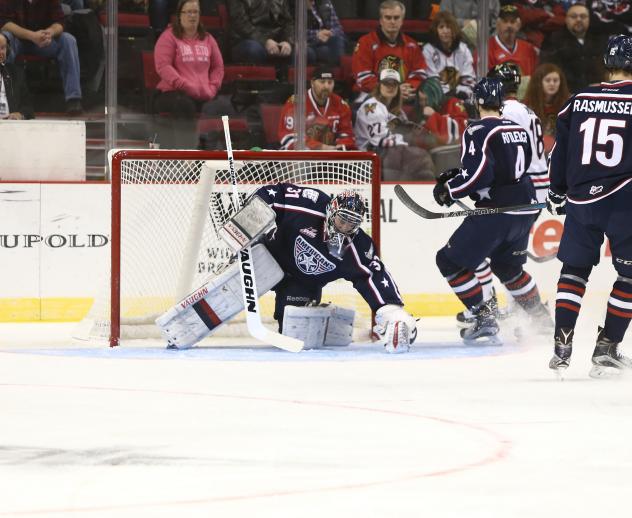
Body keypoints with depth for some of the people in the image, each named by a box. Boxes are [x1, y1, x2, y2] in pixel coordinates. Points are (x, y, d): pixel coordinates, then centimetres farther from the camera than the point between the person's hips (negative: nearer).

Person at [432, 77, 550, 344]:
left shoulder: (478, 131, -10)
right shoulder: (519, 129, 13)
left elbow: (478, 175, -20)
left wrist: (449, 189, -3)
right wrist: (458, 175, 20)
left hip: (496, 210, -8)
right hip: (524, 209, 8)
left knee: (450, 261, 3)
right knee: (507, 266, 29)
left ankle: (484, 320, -4)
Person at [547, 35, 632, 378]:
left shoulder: (579, 100, 6)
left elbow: (560, 152, 12)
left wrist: (557, 193, 24)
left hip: (582, 198, 4)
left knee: (574, 268, 16)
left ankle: (562, 344, 11)